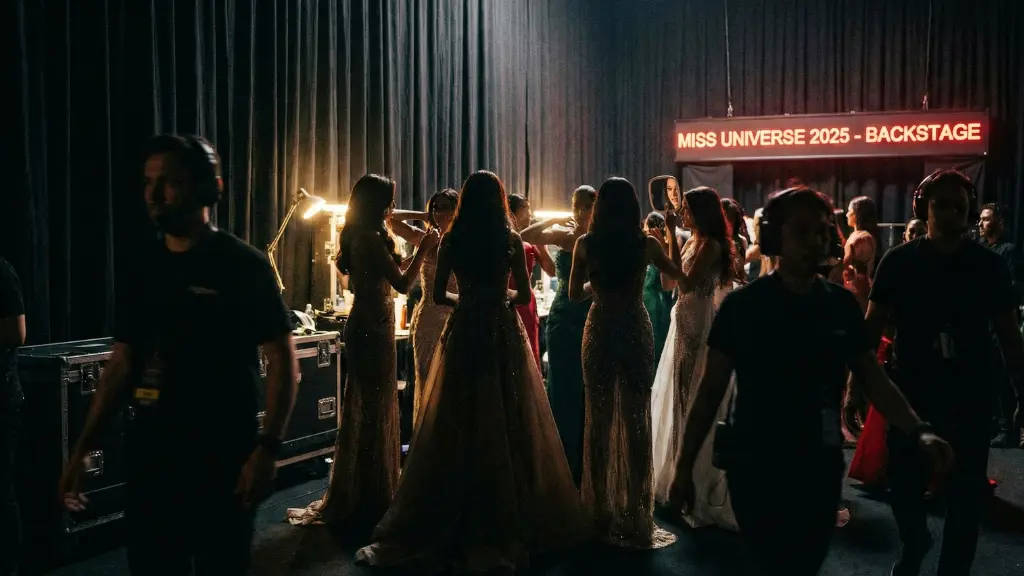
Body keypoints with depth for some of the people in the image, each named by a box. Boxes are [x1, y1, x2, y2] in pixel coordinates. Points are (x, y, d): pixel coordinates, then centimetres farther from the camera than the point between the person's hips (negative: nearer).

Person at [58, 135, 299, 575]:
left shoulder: (243, 265, -8)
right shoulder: (143, 271, 8)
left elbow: (281, 359, -10)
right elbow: (121, 364, 11)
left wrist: (267, 449, -18)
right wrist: (82, 448, 5)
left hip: (222, 458, -5)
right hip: (149, 456, 5)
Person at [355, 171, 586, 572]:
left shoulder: (452, 240, -1)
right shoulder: (511, 240, -4)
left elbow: (439, 295, 2)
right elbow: (524, 295, -3)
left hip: (464, 334, 1)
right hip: (503, 333, -1)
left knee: (456, 427, 8)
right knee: (508, 423, 6)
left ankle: (446, 523, 16)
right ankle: (508, 520, 14)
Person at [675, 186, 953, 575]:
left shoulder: (842, 306, 0)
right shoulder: (742, 305, -8)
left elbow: (875, 381, 0)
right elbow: (711, 391, -6)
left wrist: (918, 432, -18)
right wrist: (685, 465, -8)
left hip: (819, 467, 3)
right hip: (753, 466, -3)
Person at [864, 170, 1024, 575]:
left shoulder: (990, 265, 0)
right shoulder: (899, 262, -3)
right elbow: (873, 328, -2)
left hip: (970, 399, 0)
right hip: (912, 395, 0)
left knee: (965, 495, 6)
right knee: (904, 485, 9)